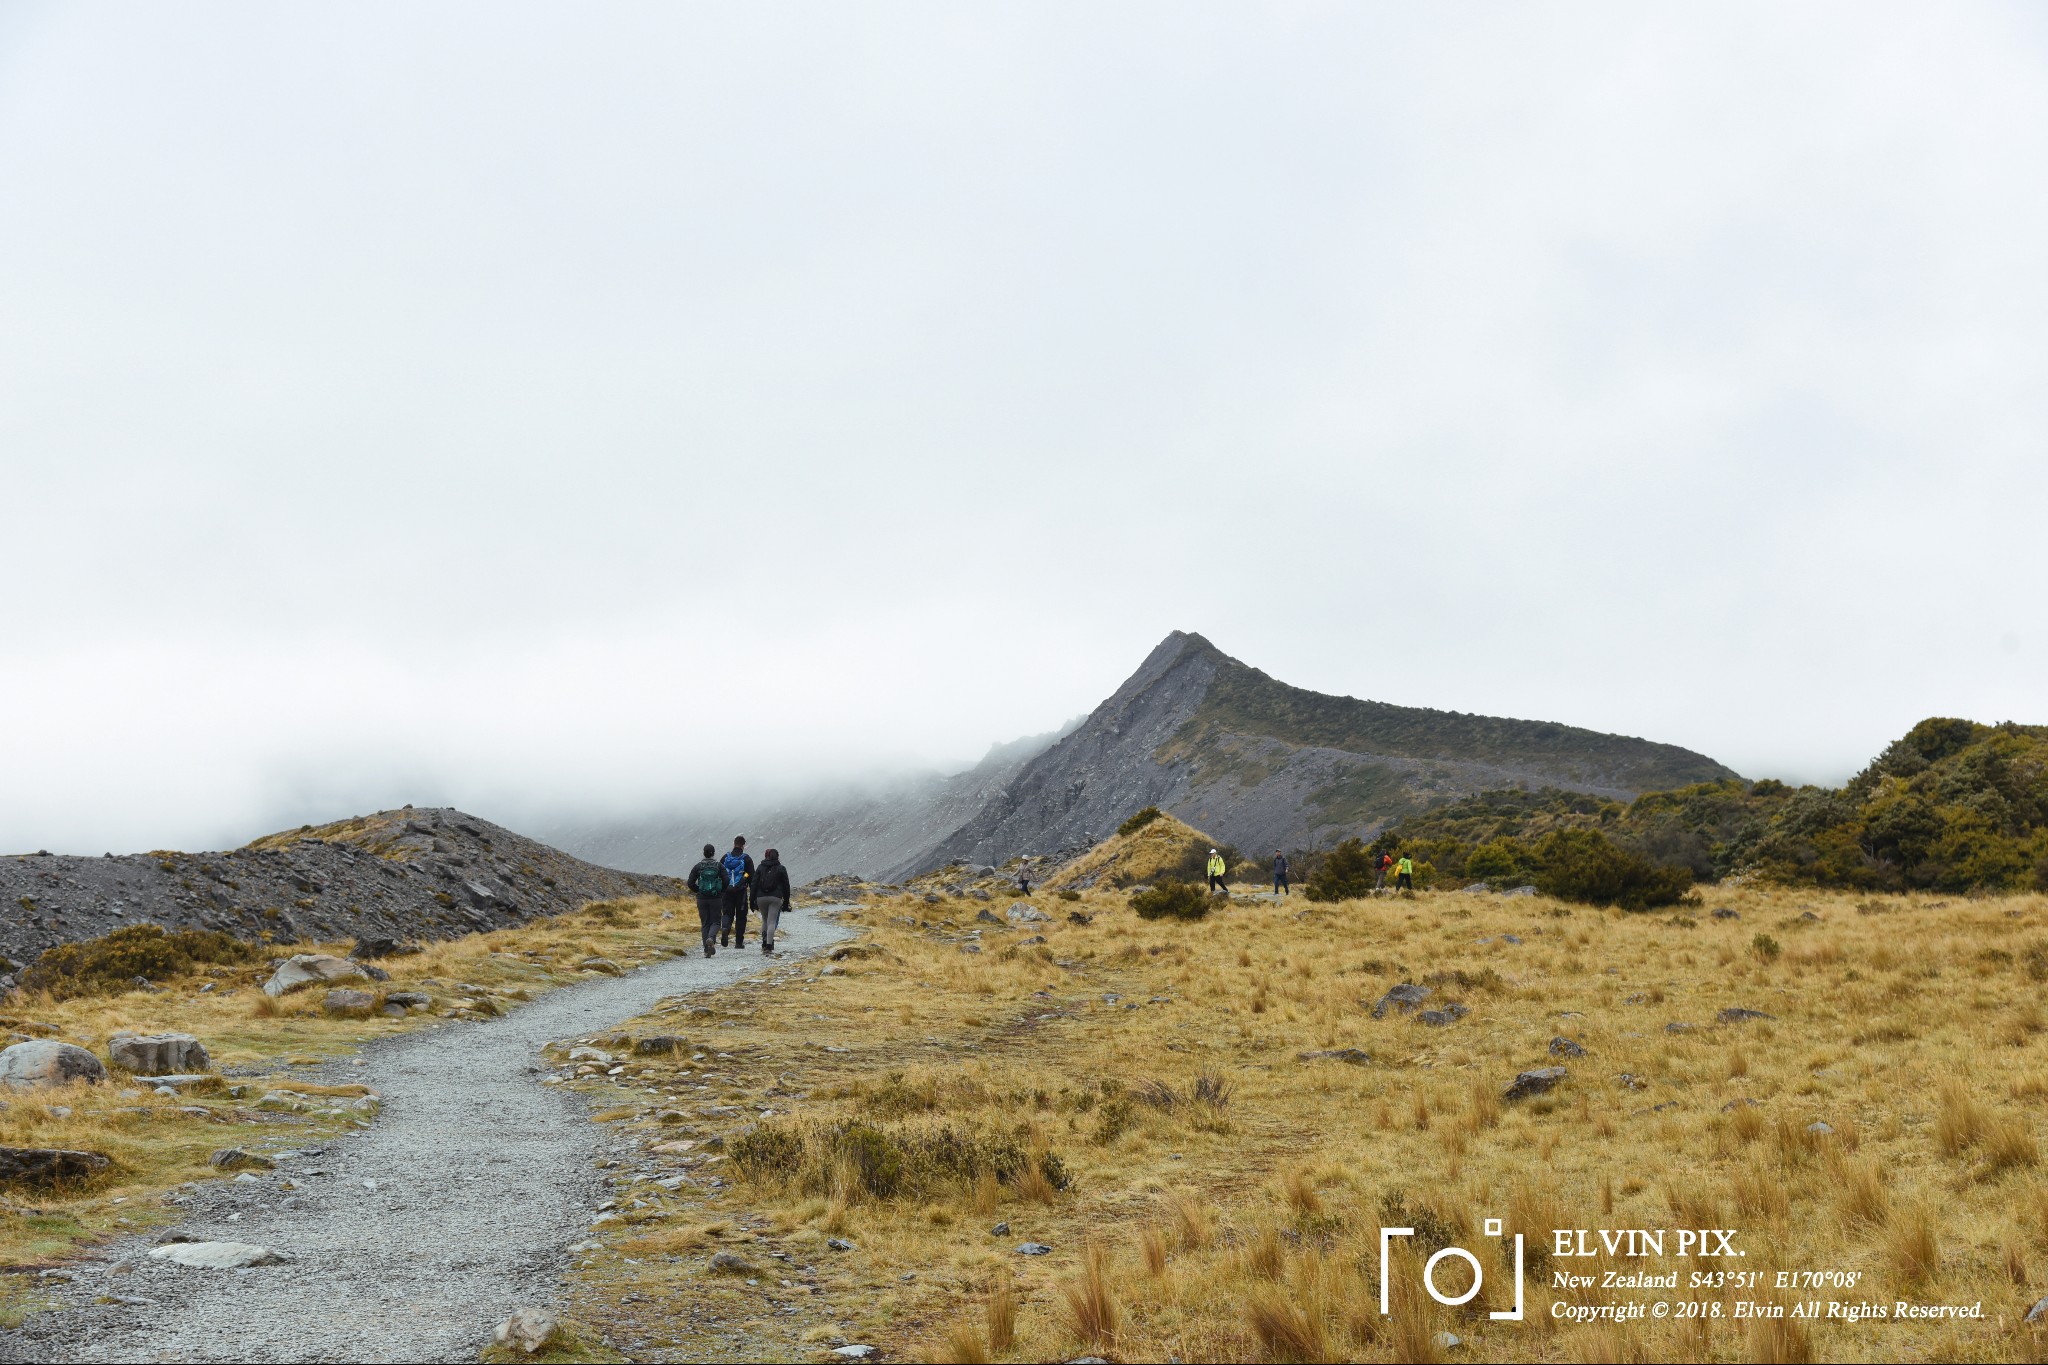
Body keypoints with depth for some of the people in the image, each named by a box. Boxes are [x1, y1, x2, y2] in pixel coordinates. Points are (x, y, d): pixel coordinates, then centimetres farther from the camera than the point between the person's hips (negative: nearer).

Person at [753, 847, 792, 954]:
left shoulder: (760, 868, 8)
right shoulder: (781, 869, 5)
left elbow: (754, 885, 4)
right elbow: (786, 886, 6)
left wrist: (753, 901, 6)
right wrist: (786, 901, 13)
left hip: (761, 897, 2)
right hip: (775, 898, -2)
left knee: (765, 920, 19)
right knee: (772, 922, -4)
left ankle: (764, 943, 12)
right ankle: (769, 945, -16)